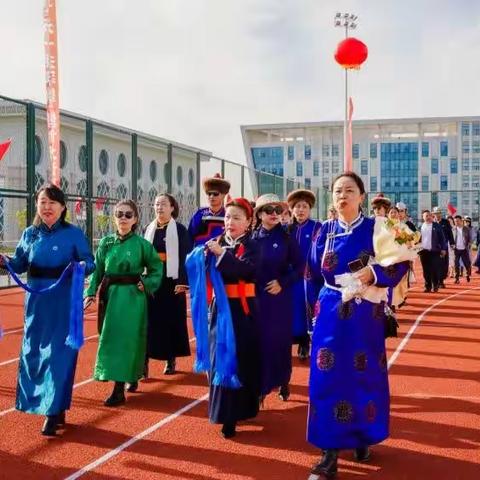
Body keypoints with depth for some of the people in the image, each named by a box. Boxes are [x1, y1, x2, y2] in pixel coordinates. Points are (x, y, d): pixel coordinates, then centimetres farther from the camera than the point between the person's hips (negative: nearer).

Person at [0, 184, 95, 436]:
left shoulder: (74, 233, -4)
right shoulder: (30, 234, 7)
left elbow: (90, 262, -4)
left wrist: (82, 266, -25)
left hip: (63, 302, -4)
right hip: (36, 302, 4)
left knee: (58, 355, -3)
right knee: (33, 353, 9)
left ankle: (55, 412, 3)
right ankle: (46, 404, 25)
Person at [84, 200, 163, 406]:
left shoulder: (142, 244, -4)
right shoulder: (106, 242, 4)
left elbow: (157, 268, 5)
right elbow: (97, 270, 5)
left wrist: (146, 284, -7)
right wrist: (91, 292, -5)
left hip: (132, 298, -4)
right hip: (110, 295, 4)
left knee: (125, 340, -5)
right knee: (110, 337, 9)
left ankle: (119, 389, -2)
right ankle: (129, 378, 27)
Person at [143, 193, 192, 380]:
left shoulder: (180, 230, -2)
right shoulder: (149, 229, 11)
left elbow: (186, 257, -6)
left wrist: (182, 281, -13)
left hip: (171, 280, -3)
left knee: (172, 320, 4)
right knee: (149, 321, -1)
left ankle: (171, 360, 16)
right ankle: (144, 361, -1)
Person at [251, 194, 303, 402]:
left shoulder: (286, 239, -2)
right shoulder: (252, 238, 2)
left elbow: (299, 267, -2)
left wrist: (282, 282, -13)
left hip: (280, 299, -1)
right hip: (256, 298, 1)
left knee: (280, 341, 5)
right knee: (258, 341, 1)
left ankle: (282, 382, 21)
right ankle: (259, 384, 12)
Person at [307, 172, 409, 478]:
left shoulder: (376, 228, -2)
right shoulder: (326, 231, 5)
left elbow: (401, 263, -5)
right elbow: (315, 271, 8)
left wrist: (373, 274, -20)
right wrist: (325, 261, -12)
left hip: (365, 313, -1)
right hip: (332, 313, 2)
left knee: (365, 374, 8)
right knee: (329, 375, -4)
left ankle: (363, 438, 30)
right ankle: (330, 453, 2)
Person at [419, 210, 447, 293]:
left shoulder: (437, 226, 0)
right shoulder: (420, 227, 7)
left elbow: (442, 238, 0)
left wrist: (443, 249, -5)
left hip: (434, 251, -2)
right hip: (424, 251, 2)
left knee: (435, 269, -5)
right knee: (426, 270, 4)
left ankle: (435, 286, 9)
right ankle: (428, 287, 11)